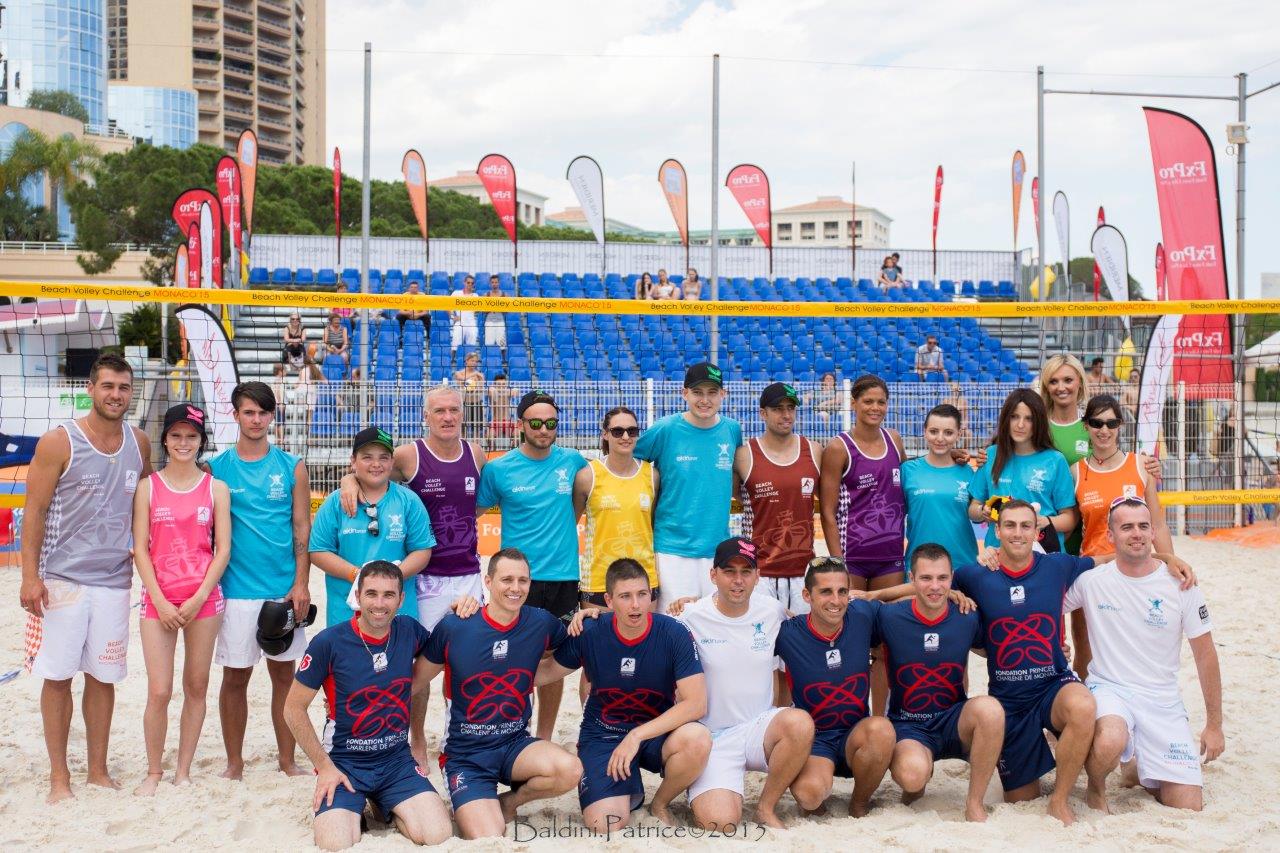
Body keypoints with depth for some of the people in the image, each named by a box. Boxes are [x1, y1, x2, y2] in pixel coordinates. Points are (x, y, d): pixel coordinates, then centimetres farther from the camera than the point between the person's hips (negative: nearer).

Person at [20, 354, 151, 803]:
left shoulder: (139, 443, 7)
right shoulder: (58, 442, -7)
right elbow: (34, 511, -6)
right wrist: (30, 576, -12)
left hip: (114, 580, 4)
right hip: (62, 578, -3)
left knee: (103, 677, 10)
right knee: (58, 677, 3)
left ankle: (98, 771, 21)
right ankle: (59, 776, 14)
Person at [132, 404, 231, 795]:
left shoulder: (216, 488, 4)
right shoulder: (148, 487, 4)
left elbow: (223, 549, 2)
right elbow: (140, 549, 1)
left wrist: (199, 598, -7)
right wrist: (160, 601, -7)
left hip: (204, 599, 1)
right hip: (158, 600, -1)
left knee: (196, 686, 6)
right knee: (159, 691, -4)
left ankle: (183, 771, 18)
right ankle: (154, 772, 13)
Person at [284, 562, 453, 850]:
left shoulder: (410, 632, -3)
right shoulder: (329, 642, -13)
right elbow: (294, 709, -5)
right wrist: (325, 767, -9)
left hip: (397, 759, 3)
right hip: (343, 762, -3)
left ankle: (385, 809, 12)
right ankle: (349, 812, 10)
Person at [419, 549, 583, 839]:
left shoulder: (541, 623, -4)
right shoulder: (453, 628, -11)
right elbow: (416, 682, 2)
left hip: (515, 744, 3)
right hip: (465, 754, -3)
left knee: (570, 770, -28)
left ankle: (508, 801, 3)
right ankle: (470, 806, 15)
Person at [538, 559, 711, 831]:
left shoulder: (674, 633, -16)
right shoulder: (590, 633, -11)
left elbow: (696, 703, -20)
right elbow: (548, 671, 8)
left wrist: (637, 736, -26)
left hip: (657, 732, 0)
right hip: (603, 734, 0)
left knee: (698, 740, -34)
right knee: (606, 825, -22)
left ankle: (660, 804, -1)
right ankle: (630, 793, 17)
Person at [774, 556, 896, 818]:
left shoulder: (863, 615, -3)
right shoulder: (787, 633, -10)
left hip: (857, 735, 2)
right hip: (812, 739, -2)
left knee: (881, 729, -34)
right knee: (810, 794, -34)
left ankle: (859, 805, -5)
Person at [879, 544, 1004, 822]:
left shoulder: (967, 619, -4)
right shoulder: (889, 617, -10)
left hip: (954, 721, 2)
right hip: (907, 726, -2)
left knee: (990, 708, -33)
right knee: (913, 775, -35)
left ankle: (974, 803, -14)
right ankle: (917, 786, 7)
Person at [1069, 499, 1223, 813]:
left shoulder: (1179, 584, -3)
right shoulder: (1091, 581, -5)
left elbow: (1205, 654, 3)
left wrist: (1214, 725, 5)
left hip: (1163, 701, 2)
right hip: (1109, 689, -2)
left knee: (1188, 807, -5)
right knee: (1110, 743, -37)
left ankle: (1141, 774, 29)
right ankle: (1096, 789, -2)